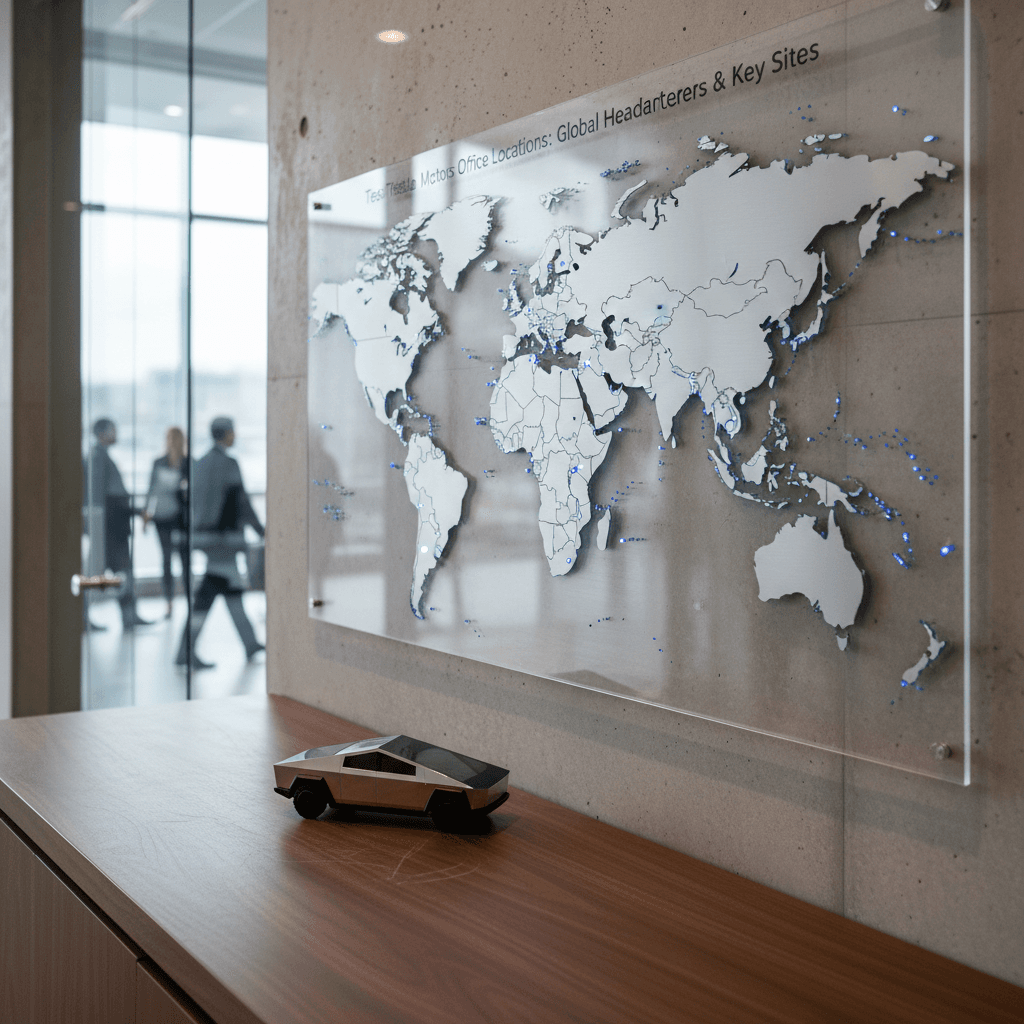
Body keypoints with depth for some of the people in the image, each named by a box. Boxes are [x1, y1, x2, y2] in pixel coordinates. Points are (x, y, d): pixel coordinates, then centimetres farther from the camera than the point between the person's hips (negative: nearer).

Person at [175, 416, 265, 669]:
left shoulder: (200, 464, 11)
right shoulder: (229, 464, -13)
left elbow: (193, 501, 14)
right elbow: (242, 503, -12)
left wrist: (197, 531, 21)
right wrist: (261, 531, -1)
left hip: (203, 533, 9)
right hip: (224, 536, -9)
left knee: (233, 588, 16)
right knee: (208, 592, -7)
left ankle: (250, 643, 25)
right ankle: (186, 652, -9)